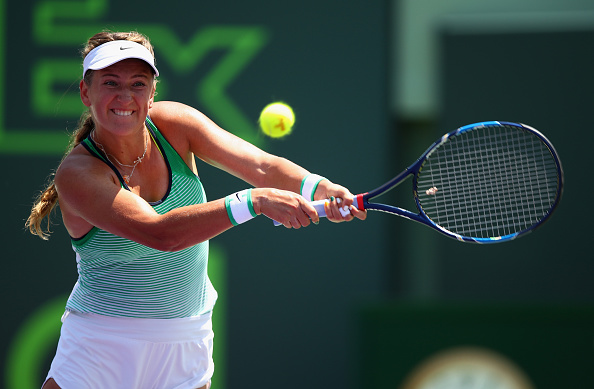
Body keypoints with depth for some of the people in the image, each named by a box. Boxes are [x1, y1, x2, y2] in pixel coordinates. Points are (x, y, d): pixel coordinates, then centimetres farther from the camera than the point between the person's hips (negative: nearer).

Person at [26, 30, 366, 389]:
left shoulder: (173, 124, -7)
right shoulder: (77, 174, -21)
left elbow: (261, 166, -16)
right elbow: (160, 233, -34)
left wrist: (322, 190, -36)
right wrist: (254, 201, -42)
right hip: (101, 349, -4)